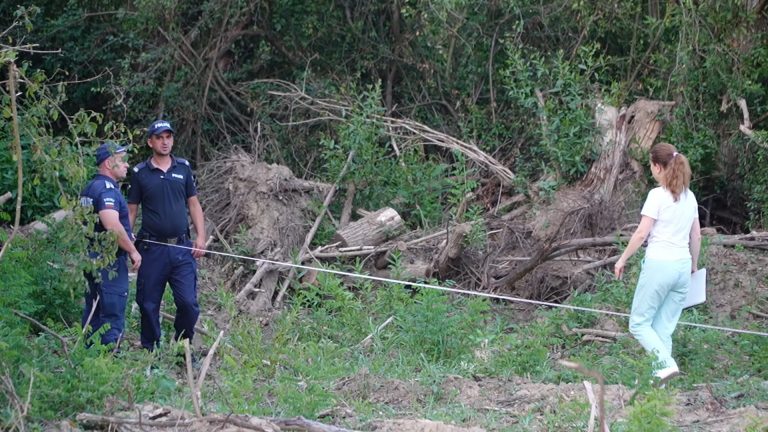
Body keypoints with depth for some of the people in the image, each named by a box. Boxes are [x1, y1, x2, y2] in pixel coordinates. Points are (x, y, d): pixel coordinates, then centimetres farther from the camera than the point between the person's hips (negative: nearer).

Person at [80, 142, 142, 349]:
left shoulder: (90, 187, 15)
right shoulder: (107, 189, -17)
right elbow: (112, 225, -30)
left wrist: (126, 235, 24)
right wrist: (133, 250, -18)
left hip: (91, 257, 10)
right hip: (110, 261, -10)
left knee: (93, 313, 14)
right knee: (112, 316, -6)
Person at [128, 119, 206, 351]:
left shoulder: (183, 168, 8)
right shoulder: (140, 173, 2)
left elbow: (194, 204, 12)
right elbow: (131, 210, 4)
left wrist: (200, 237, 3)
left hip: (182, 247, 1)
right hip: (152, 249, -1)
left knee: (188, 302, -5)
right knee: (149, 304, 4)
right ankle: (149, 351, 17)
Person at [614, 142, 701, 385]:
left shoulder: (658, 195, -11)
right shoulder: (689, 197, 9)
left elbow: (641, 233, -12)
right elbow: (696, 236, 15)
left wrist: (622, 259, -1)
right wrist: (694, 265, 28)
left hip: (659, 264, -7)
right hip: (682, 265, 7)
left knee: (639, 323, 3)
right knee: (664, 327, 10)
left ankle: (667, 364, -15)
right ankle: (657, 378, 7)